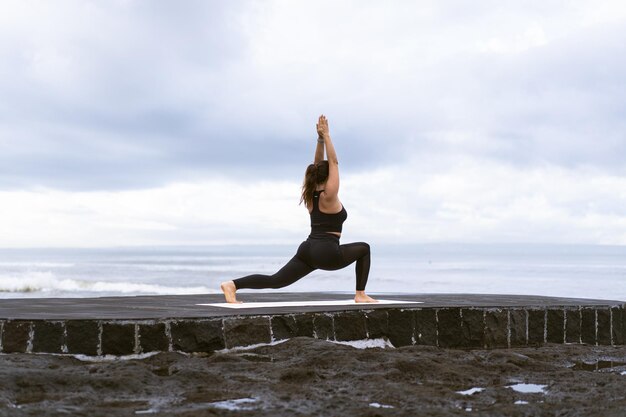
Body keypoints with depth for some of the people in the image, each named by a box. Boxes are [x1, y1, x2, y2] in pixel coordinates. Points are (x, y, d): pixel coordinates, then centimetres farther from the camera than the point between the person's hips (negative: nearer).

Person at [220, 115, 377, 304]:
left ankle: (232, 284, -18)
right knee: (364, 248, 14)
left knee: (275, 280, -1)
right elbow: (333, 162, -8)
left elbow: (318, 165, 18)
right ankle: (360, 295, 9)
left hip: (307, 249, 7)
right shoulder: (328, 196, -8)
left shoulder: (311, 196, 12)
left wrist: (320, 138, 13)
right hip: (326, 254, -7)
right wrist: (326, 136, -5)